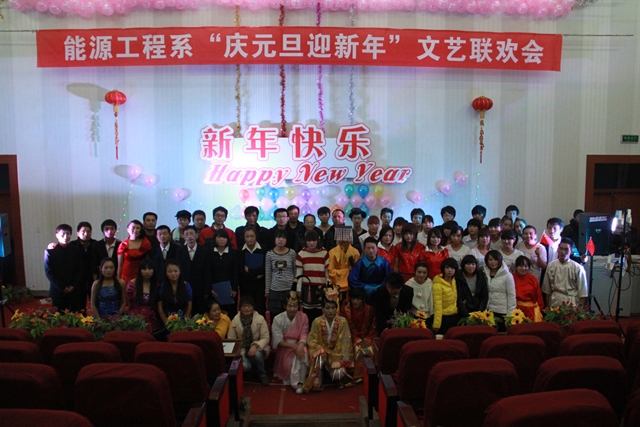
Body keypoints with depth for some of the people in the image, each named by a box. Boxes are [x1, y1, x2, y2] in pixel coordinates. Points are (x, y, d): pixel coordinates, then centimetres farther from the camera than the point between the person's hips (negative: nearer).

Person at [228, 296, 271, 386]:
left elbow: (265, 338, -9)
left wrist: (255, 346, -29)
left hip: (257, 348, -1)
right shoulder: (235, 320, -3)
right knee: (245, 366, -28)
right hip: (242, 349, 1)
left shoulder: (260, 319, -9)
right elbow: (231, 339, 0)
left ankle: (262, 375, -5)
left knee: (257, 355, -36)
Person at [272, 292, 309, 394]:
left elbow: (304, 335, -9)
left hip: (298, 345, 1)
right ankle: (294, 381, -5)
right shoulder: (278, 319, -11)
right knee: (290, 359, -28)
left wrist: (300, 346, -31)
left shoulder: (303, 317, -6)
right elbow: (278, 341, -12)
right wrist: (293, 346, -25)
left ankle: (300, 383, -25)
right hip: (283, 348, -1)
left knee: (303, 352, -30)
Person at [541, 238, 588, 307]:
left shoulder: (578, 268, -7)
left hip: (571, 304, -2)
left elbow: (582, 292, -3)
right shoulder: (551, 266, 2)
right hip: (555, 304, 3)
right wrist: (548, 306, 11)